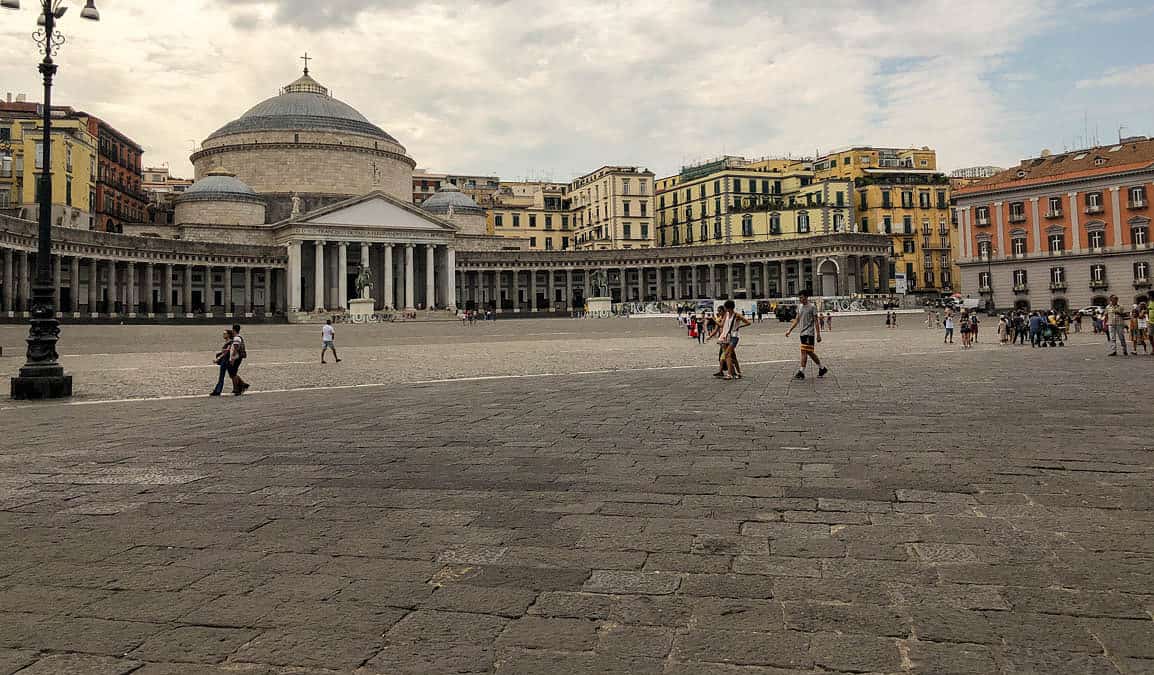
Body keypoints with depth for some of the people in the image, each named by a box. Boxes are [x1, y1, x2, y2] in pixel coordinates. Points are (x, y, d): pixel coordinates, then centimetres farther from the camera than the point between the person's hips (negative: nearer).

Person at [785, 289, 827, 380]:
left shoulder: (811, 307, -8)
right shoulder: (799, 307, 12)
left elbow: (816, 322, -8)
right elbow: (796, 320, 18)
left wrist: (818, 334, -11)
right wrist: (789, 330, 12)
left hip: (809, 333, -8)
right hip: (802, 333, 8)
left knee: (804, 352, -12)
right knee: (810, 352, 11)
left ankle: (801, 372, -10)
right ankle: (822, 368, 24)